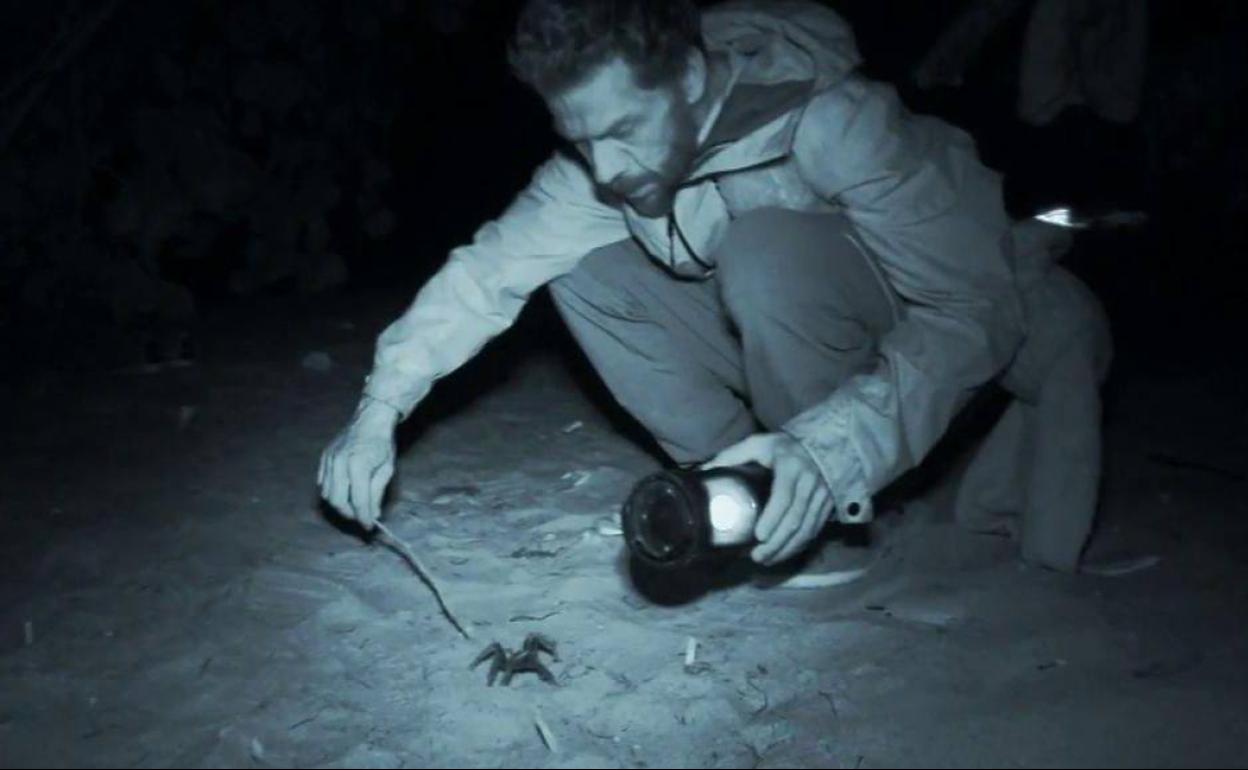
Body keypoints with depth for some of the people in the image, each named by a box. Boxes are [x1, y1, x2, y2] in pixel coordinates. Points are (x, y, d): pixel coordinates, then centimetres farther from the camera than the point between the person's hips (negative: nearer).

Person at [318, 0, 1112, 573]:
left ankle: (838, 507, -11)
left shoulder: (834, 120, -32)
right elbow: (492, 265, -14)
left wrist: (830, 446, -44)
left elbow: (971, 310, -32)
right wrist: (382, 409, -25)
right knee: (584, 273, -14)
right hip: (797, 340, 5)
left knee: (765, 255, -36)